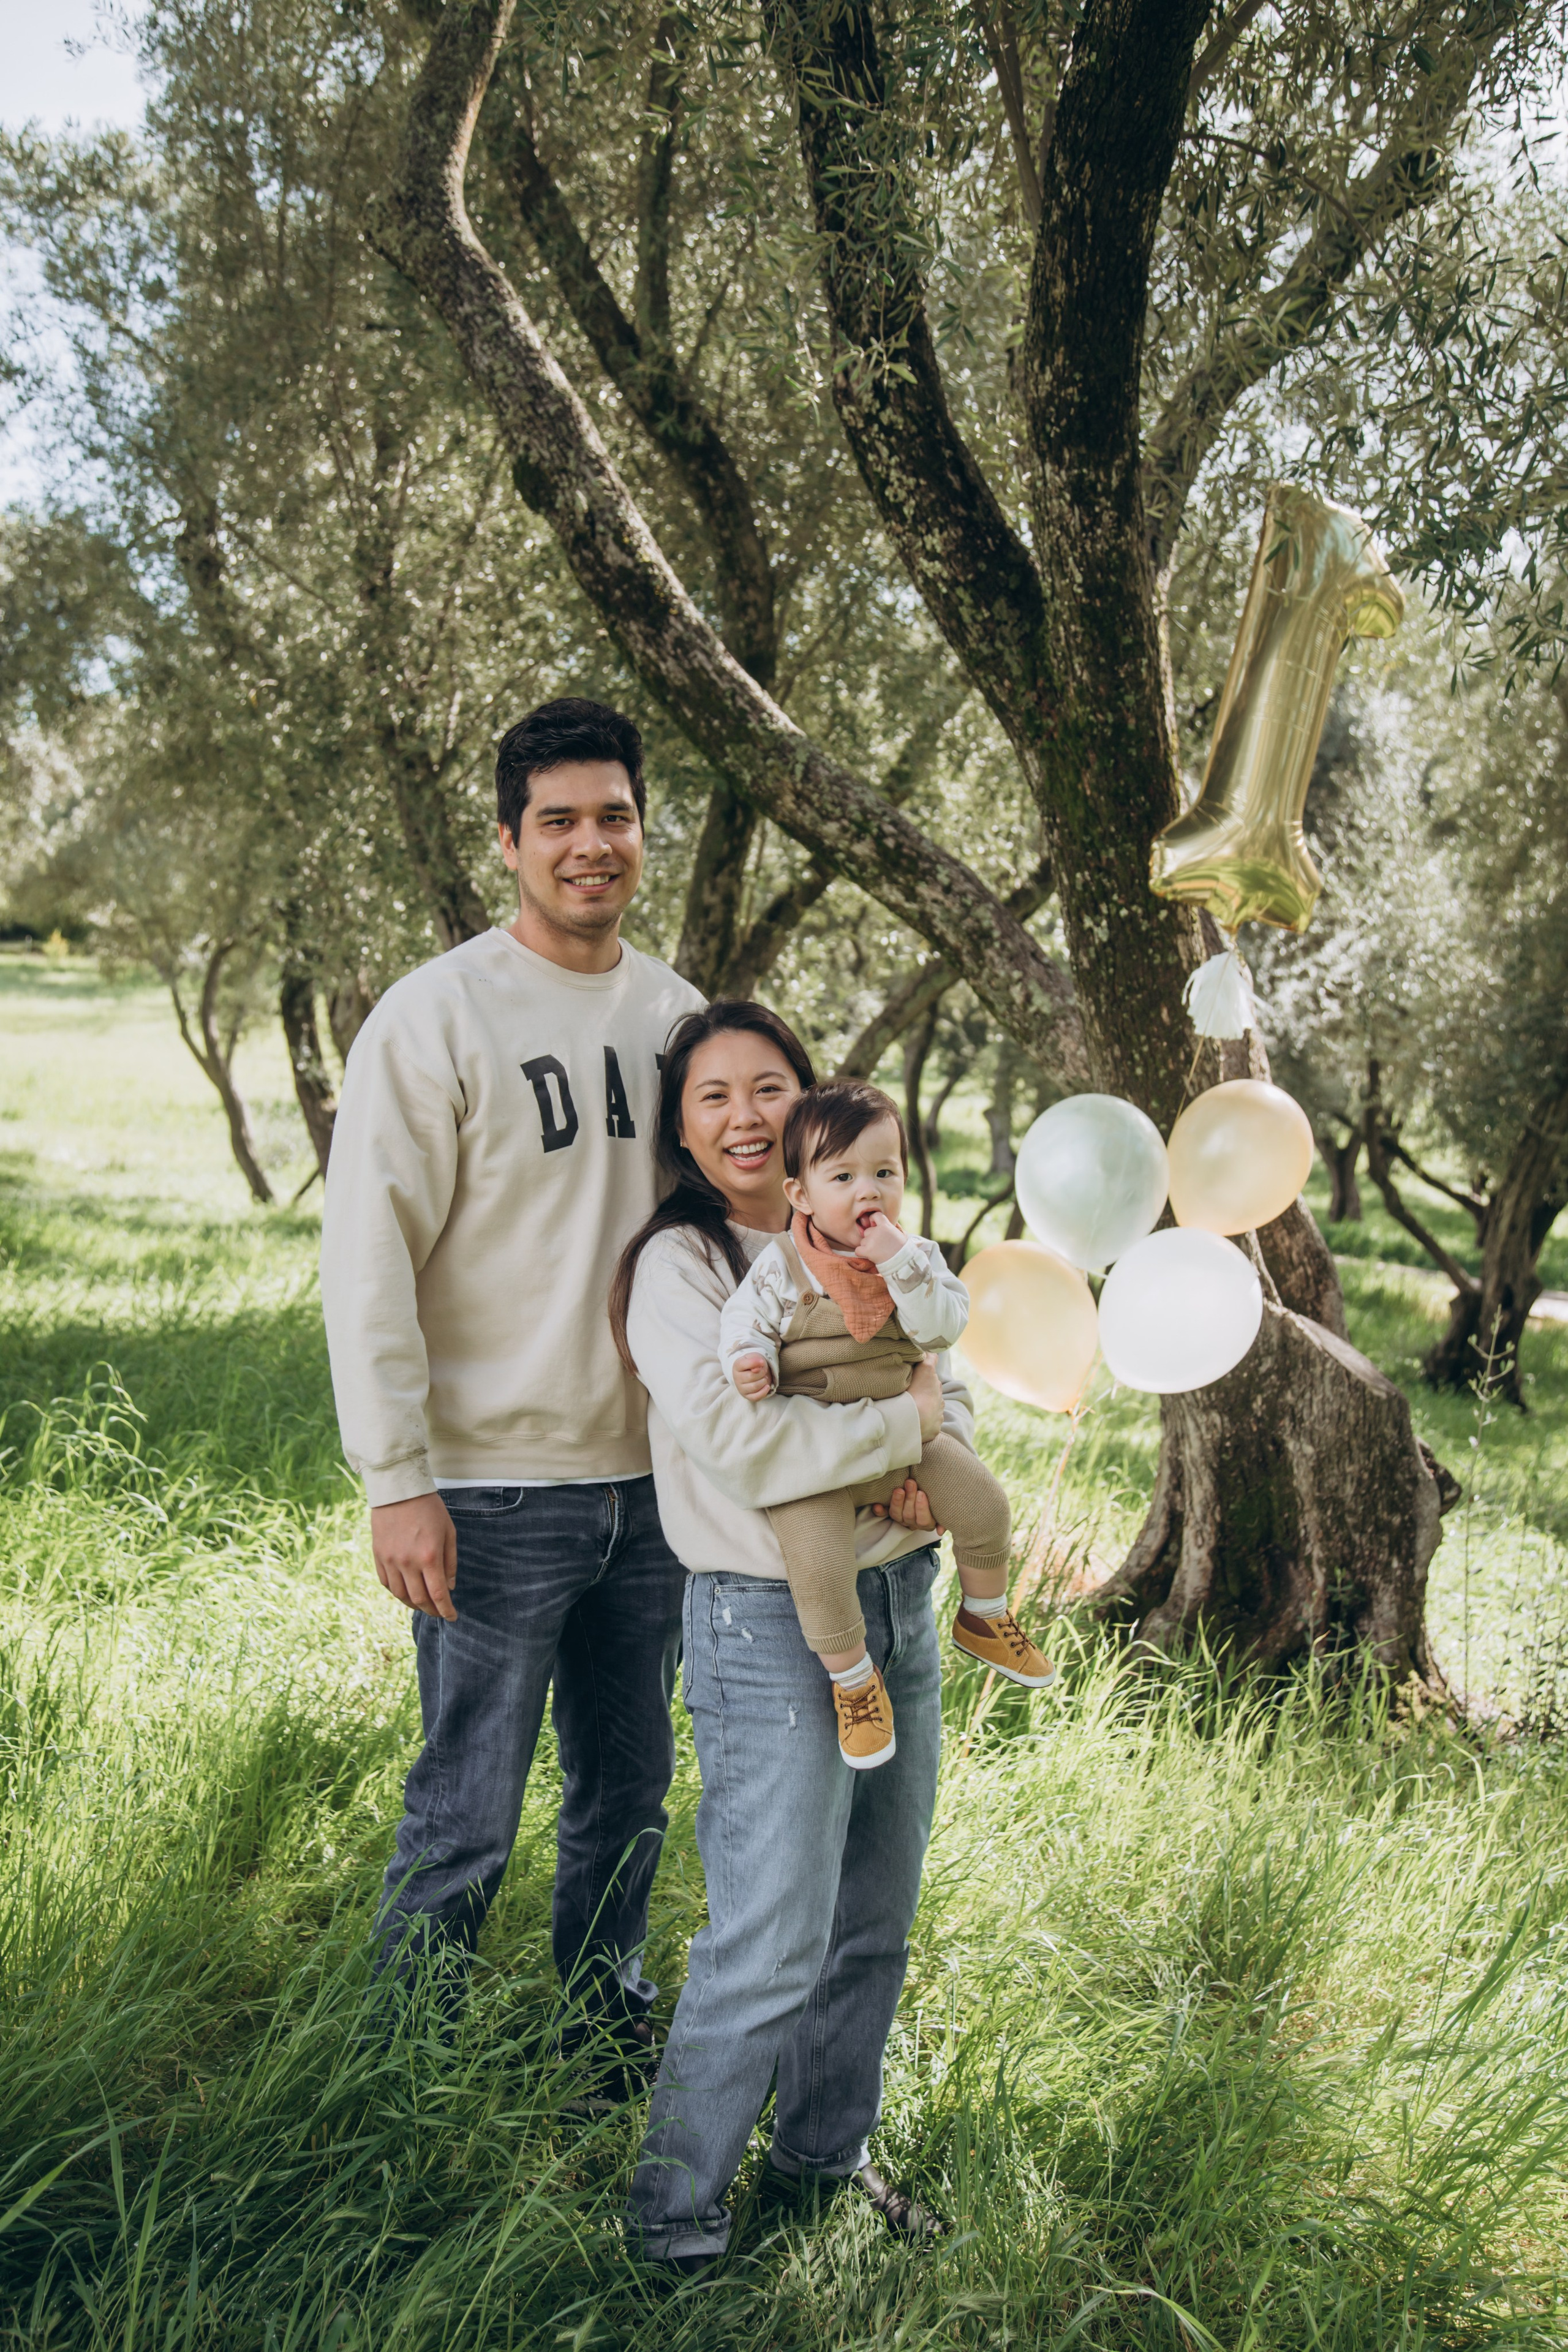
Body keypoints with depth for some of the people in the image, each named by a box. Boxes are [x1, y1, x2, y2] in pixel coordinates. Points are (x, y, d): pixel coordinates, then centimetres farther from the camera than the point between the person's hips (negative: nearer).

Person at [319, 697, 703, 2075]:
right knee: (466, 1815, 4)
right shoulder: (439, 1015, -10)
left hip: (654, 1475, 6)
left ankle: (612, 2033, 37)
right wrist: (399, 1480, -15)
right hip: (499, 1491, -5)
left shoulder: (675, 1011, 8)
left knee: (630, 1792, 18)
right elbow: (370, 1259, -11)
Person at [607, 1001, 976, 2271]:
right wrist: (901, 1420, -12)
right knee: (772, 1948, -6)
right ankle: (675, 2208, 12)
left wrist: (930, 1470, -10)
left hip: (898, 1604, 7)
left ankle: (828, 2148, 36)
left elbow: (950, 1388, 12)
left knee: (876, 1926, 16)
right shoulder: (678, 1265, -10)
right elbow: (740, 1441, -22)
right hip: (770, 1627, -7)